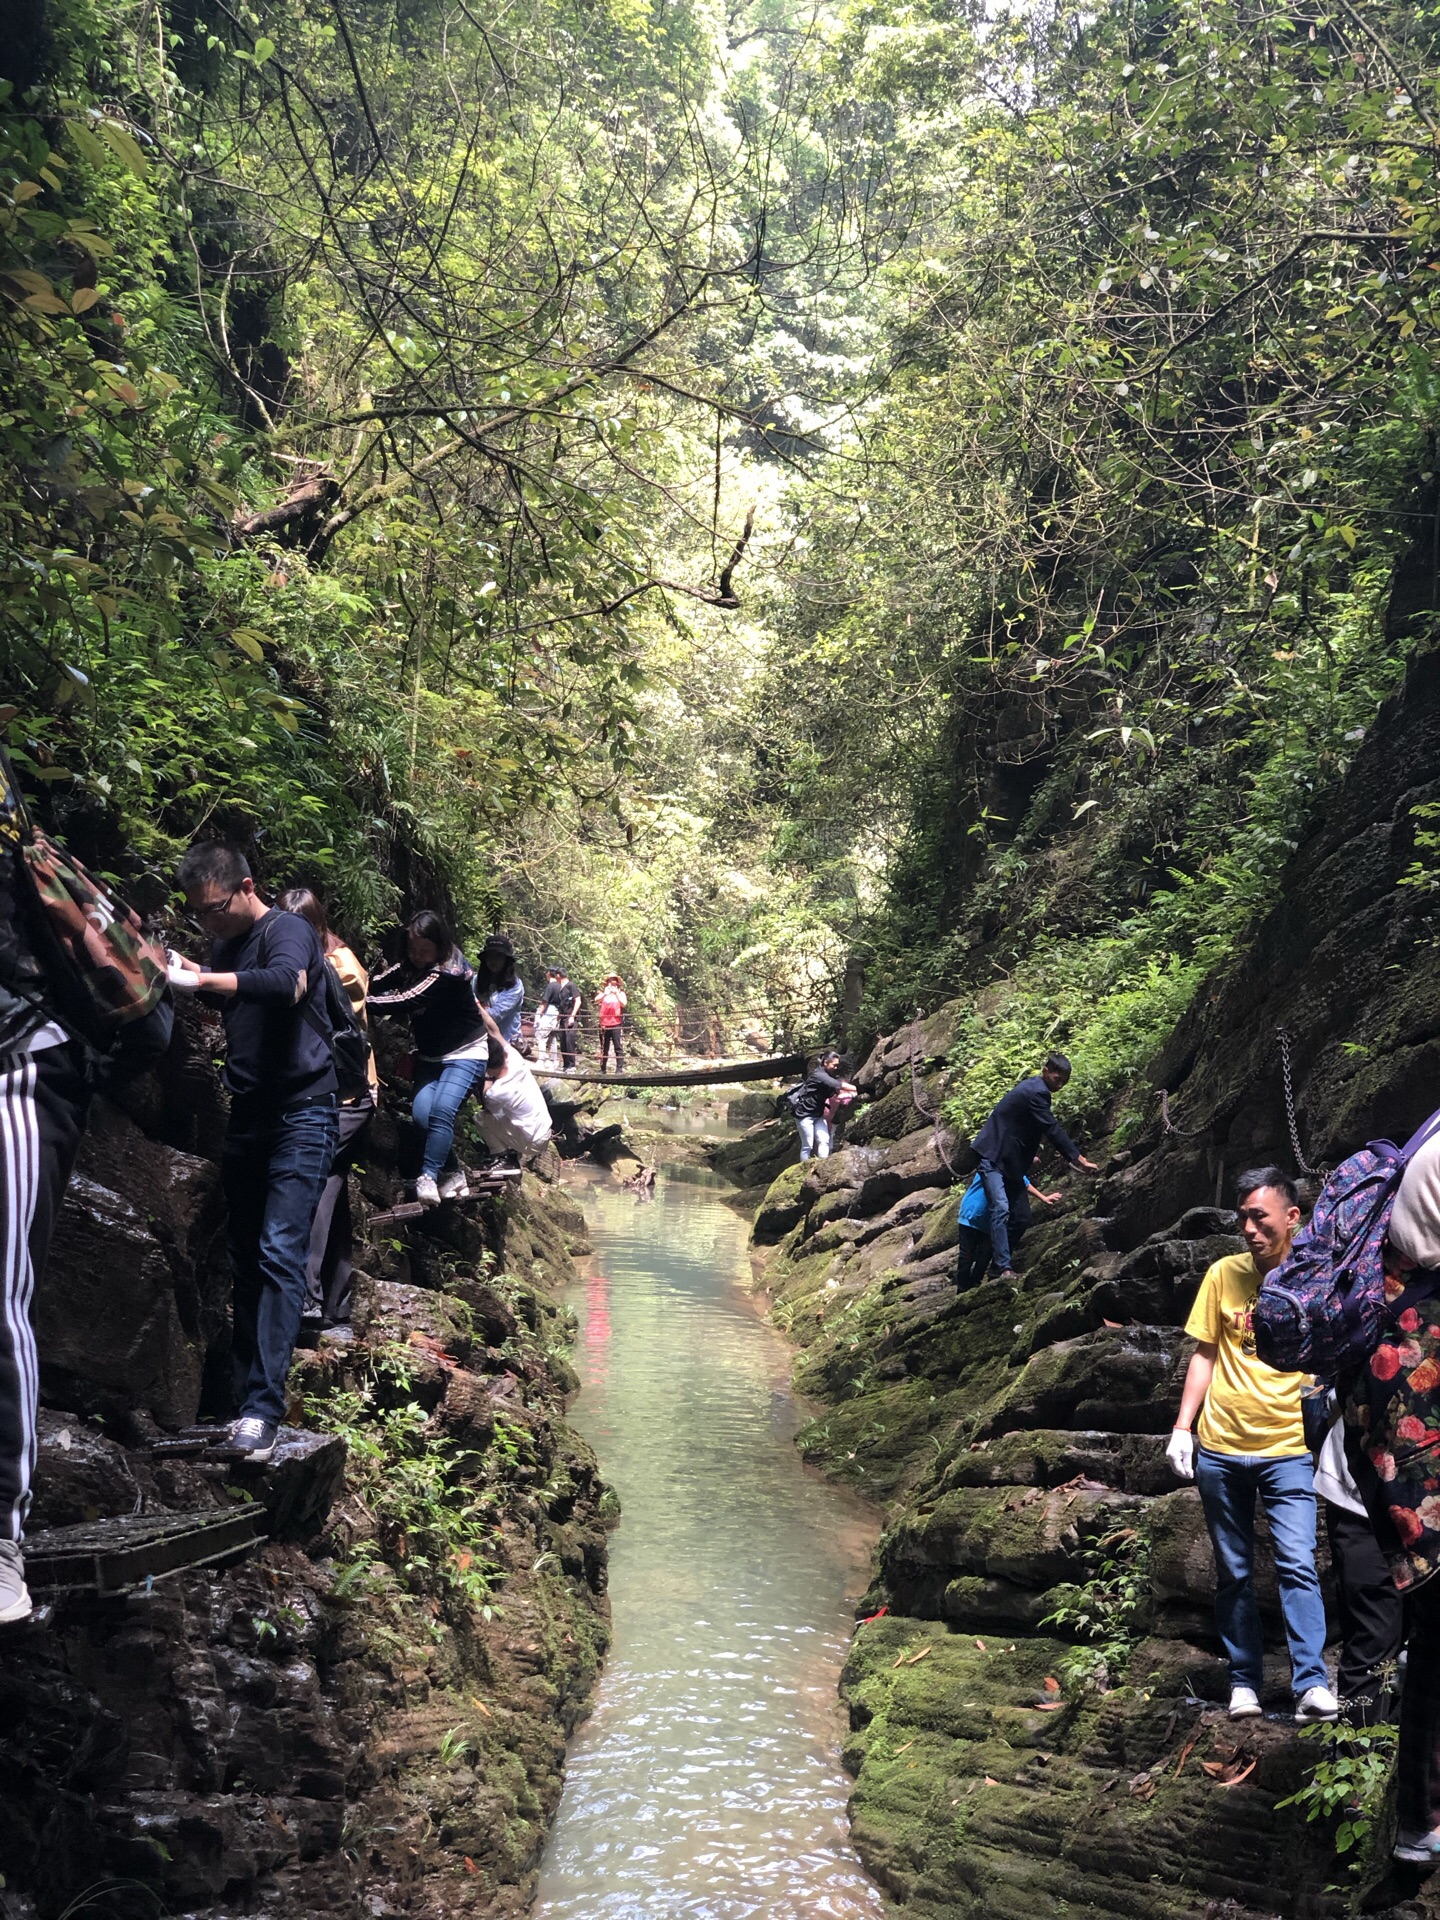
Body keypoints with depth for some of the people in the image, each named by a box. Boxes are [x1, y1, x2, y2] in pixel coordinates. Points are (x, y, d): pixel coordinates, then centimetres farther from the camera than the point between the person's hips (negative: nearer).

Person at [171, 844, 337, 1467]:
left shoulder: (287, 931, -8)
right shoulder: (225, 949, 15)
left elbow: (286, 984, -29)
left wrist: (201, 978, -32)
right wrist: (174, 978, 7)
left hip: (300, 1116, -8)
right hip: (246, 1120, 8)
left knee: (279, 1256, -15)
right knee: (245, 1263, 6)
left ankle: (262, 1411, -20)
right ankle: (241, 1399, 9)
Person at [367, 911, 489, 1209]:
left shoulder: (449, 973, -24)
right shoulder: (409, 969, 1)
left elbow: (405, 1001, -34)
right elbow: (375, 985, -14)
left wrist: (358, 1000, -39)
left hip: (465, 1054, -6)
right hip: (431, 1056, 6)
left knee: (442, 1112, -24)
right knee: (422, 1113, -13)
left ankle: (428, 1178, -18)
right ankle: (452, 1175, 1)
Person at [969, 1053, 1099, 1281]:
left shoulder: (1034, 1087, 12)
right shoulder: (1035, 1092, -19)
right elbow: (1053, 1130, -23)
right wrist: (1080, 1160, -22)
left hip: (1010, 1159, 10)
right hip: (993, 1156, -10)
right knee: (1001, 1209, -20)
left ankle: (1007, 1258, 15)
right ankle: (1005, 1268, -24)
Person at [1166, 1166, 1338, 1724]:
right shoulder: (1224, 1274, 1)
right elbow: (1204, 1355, 6)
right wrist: (1182, 1427, 1)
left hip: (1286, 1450, -2)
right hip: (1219, 1448, 2)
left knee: (1298, 1563, -13)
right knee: (1233, 1572, 9)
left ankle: (1312, 1684, -9)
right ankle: (1244, 1682, 17)